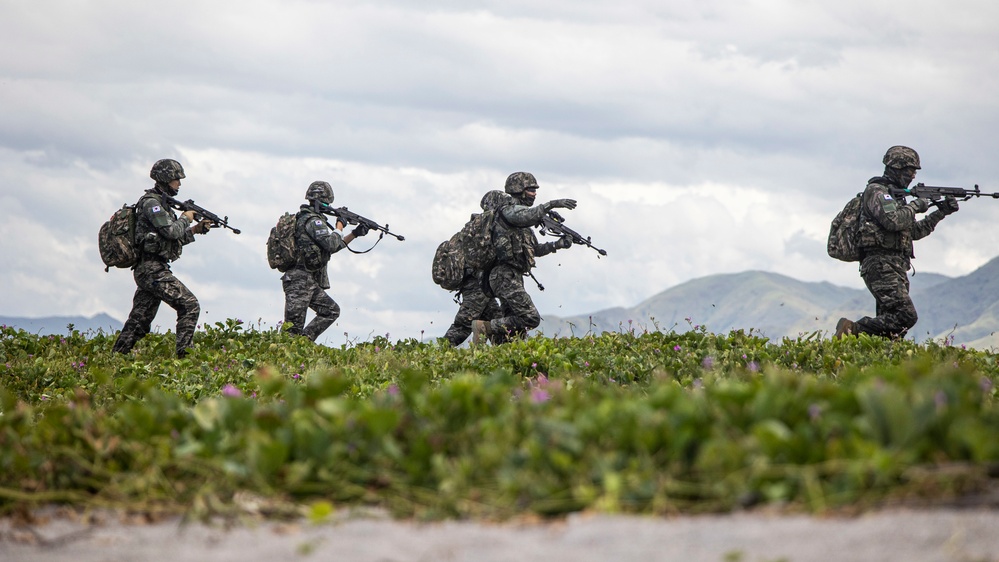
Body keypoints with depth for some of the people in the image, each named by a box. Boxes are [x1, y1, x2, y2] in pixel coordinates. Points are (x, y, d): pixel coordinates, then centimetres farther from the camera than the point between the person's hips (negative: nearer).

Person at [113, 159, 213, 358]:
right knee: (189, 305, -13)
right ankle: (184, 354, -17)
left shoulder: (159, 203, 21)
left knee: (139, 320, 10)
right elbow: (172, 231, -18)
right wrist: (185, 218, 0)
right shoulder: (151, 202, -10)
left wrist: (196, 230, 16)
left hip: (146, 271, 10)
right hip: (153, 269, -10)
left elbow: (172, 240, 24)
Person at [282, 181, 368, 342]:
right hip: (300, 281, -10)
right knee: (292, 330, -9)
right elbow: (332, 244, -20)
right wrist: (339, 227, -2)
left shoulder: (311, 218, 19)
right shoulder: (312, 220, -13)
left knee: (332, 310, 11)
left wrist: (355, 234, 21)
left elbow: (330, 247, 25)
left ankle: (305, 340, 6)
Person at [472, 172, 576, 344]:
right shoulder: (508, 210, -6)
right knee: (530, 318, -18)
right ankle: (484, 327, -14)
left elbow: (534, 249, 26)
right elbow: (526, 216, -30)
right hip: (505, 276, -10)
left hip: (513, 278, 10)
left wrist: (557, 245, 13)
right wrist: (551, 204, -32)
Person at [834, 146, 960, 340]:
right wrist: (914, 206, -6)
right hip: (881, 265, -10)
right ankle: (853, 330, -20)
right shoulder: (876, 191, -4)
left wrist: (941, 213, 21)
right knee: (906, 316, -21)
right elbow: (893, 221, -21)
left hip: (896, 268, 10)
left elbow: (915, 231, 29)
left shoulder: (895, 195, 25)